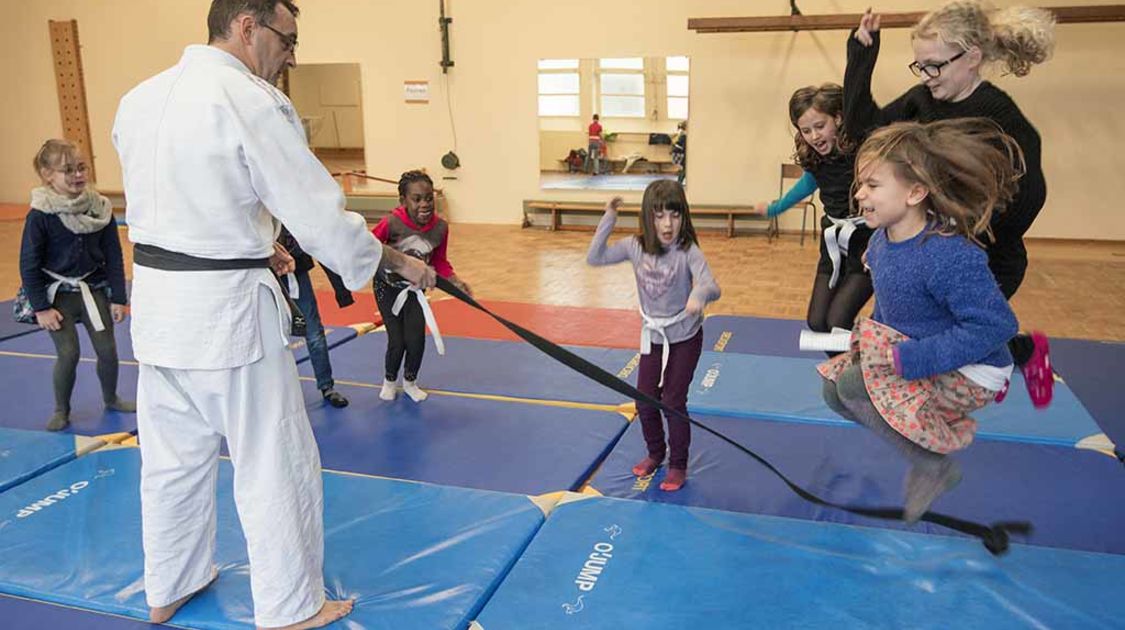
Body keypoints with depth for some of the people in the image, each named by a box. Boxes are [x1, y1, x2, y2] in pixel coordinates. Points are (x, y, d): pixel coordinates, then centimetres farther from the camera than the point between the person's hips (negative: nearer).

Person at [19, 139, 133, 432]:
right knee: (68, 353, -6)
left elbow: (113, 257, -1)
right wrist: (40, 307, -11)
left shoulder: (100, 208, -6)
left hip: (94, 289, 3)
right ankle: (61, 410, 16)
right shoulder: (40, 216, -15)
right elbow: (29, 265, -10)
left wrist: (118, 298, -1)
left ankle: (111, 398, 29)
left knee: (107, 349, 4)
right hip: (58, 294, -3)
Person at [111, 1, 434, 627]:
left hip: (157, 299, 8)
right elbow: (322, 216, -16)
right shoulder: (254, 104, -17)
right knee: (276, 465, 7)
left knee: (173, 456, 21)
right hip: (227, 310, -8)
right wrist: (400, 261, -4)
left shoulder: (139, 99, 7)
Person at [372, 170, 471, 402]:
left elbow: (440, 261, -4)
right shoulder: (391, 223, -30)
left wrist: (455, 280, -17)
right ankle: (389, 381, 29)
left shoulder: (440, 227, -19)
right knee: (397, 341, -3)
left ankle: (410, 381, 28)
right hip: (388, 287, -3)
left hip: (414, 288, 3)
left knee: (416, 340, -3)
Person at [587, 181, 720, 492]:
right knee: (645, 401, 11)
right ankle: (655, 453, 36)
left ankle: (678, 465, 20)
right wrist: (608, 220, -14)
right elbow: (594, 258, -7)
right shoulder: (636, 247, -9)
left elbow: (712, 286, -36)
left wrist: (699, 294, -59)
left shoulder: (688, 251, -22)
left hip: (684, 337, -4)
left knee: (673, 401, 1)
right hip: (652, 336, 4)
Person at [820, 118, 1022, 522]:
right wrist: (875, 343, 2)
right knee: (834, 390, 6)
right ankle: (934, 436, 18)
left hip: (968, 373, -9)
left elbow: (994, 326, -32)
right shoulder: (881, 241, -4)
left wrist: (908, 359, -32)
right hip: (908, 350, 9)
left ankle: (935, 465, -3)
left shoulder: (951, 257, -32)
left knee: (854, 385, -21)